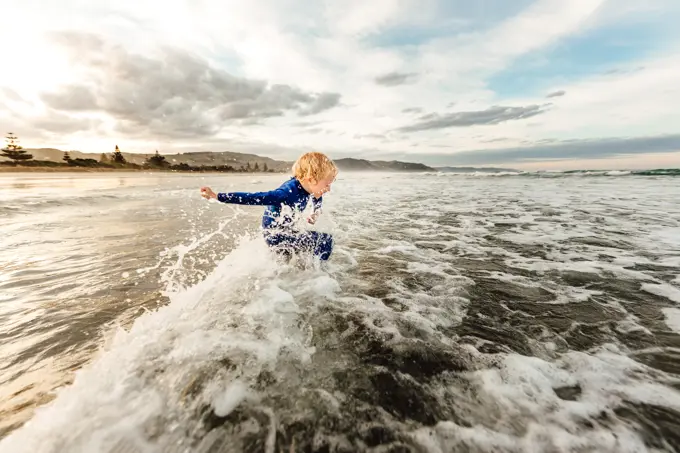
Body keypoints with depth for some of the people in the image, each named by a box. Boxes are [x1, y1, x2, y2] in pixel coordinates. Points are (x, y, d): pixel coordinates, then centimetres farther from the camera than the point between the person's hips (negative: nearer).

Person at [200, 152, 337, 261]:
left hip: (285, 231, 8)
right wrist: (217, 196, -36)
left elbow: (317, 197, 14)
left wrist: (316, 213, -2)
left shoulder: (306, 186, -9)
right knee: (325, 241, -15)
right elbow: (254, 198, -36)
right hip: (276, 235, -8)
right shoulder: (288, 192, -34)